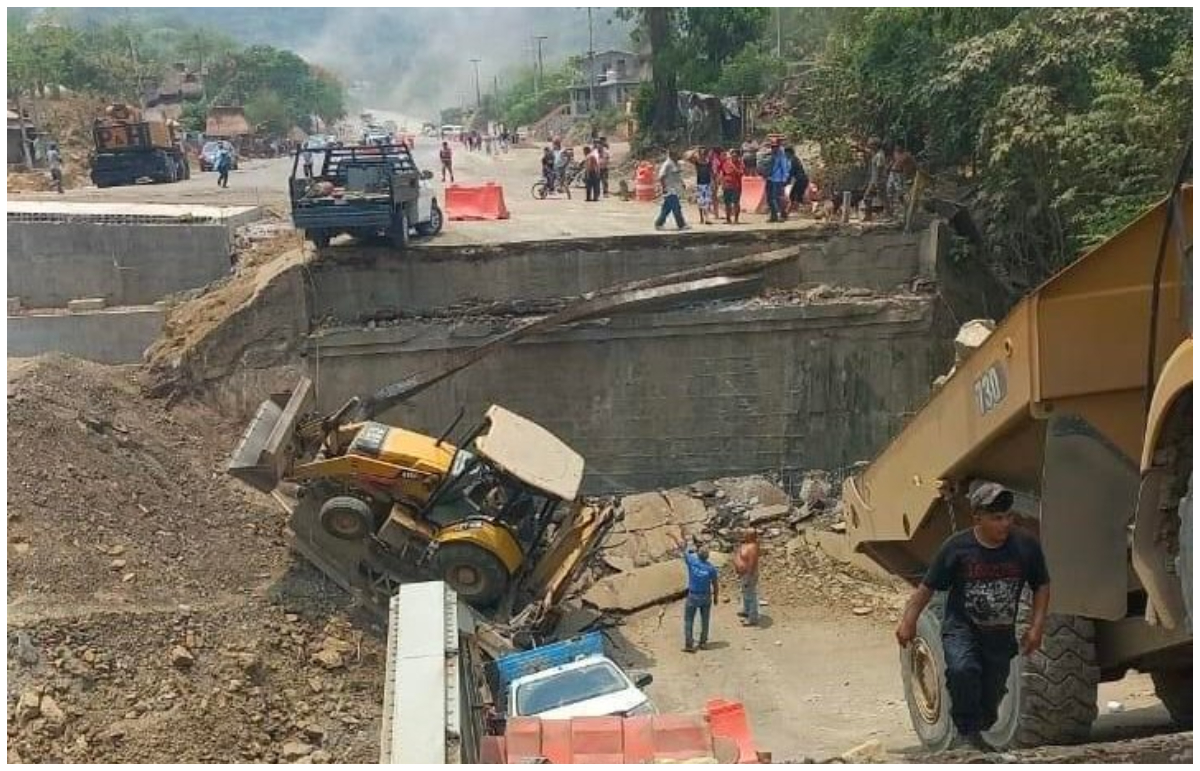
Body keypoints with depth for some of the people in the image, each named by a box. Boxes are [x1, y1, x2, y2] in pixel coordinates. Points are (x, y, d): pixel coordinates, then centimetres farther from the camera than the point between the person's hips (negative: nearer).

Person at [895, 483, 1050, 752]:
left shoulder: (1026, 547, -8)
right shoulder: (956, 548, -15)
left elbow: (1041, 586, 7)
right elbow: (927, 587, -7)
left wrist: (1036, 626, -4)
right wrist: (909, 619, -20)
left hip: (1001, 635, 3)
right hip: (961, 628, -3)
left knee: (990, 701, 11)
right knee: (963, 669, -32)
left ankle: (976, 733, 43)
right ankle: (967, 733, -13)